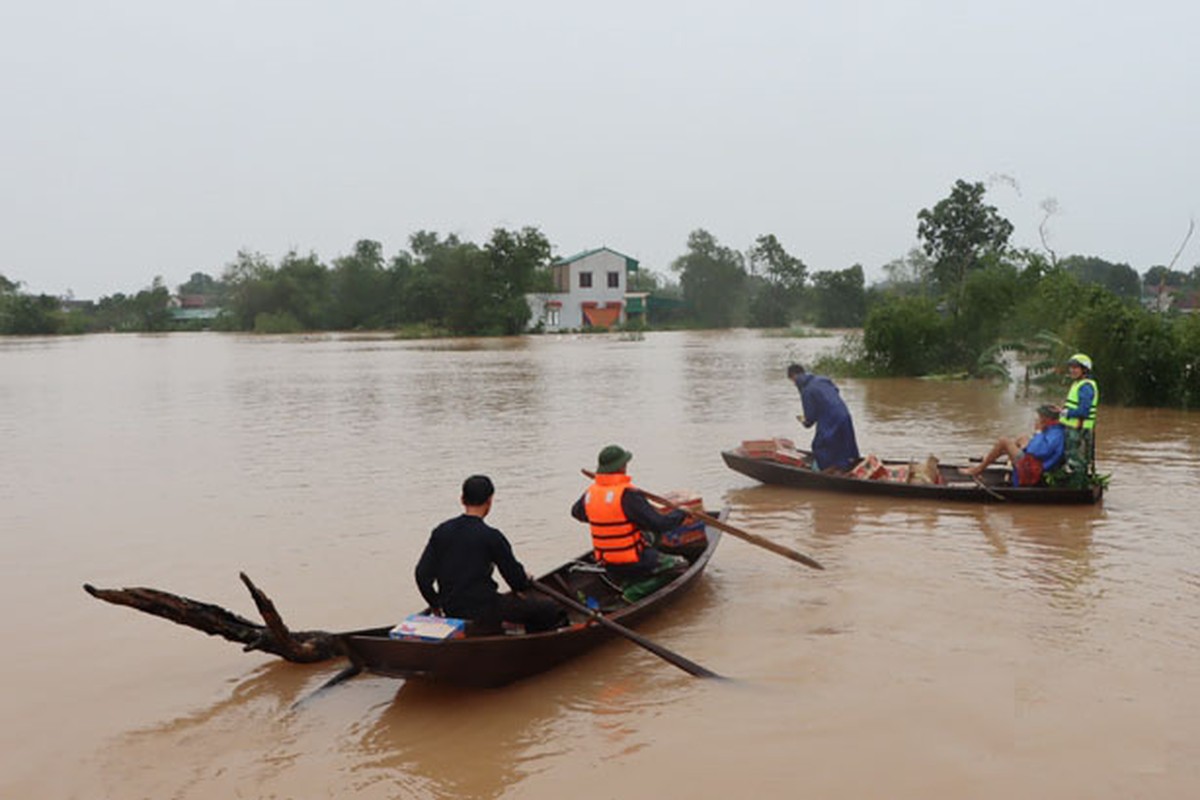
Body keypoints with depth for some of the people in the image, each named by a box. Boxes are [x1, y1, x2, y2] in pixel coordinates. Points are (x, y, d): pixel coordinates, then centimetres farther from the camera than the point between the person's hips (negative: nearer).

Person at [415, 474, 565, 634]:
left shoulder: (441, 531, 1)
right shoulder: (490, 536, -14)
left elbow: (422, 574, 3)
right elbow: (516, 579, -8)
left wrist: (436, 605, 18)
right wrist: (527, 581, 16)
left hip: (450, 611, 7)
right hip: (483, 612, -7)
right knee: (549, 608, 3)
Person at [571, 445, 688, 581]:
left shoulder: (590, 492, 0)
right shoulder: (628, 494, -22)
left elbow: (576, 512, 22)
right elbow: (659, 524, -21)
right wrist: (681, 513, -4)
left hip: (609, 568, 6)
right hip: (634, 566, -6)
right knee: (681, 563, 13)